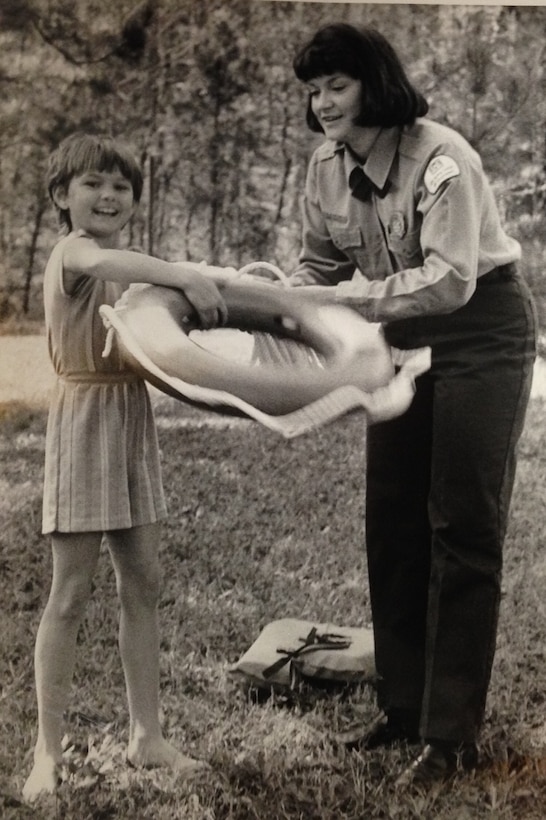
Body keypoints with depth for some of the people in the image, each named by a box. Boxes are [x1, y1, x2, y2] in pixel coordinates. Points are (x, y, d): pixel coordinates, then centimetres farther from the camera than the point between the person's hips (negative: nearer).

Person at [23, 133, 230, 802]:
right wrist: (186, 276, -37)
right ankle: (48, 750, 7)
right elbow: (101, 261, -36)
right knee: (71, 593, -3)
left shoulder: (122, 268, 17)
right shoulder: (73, 249, -11)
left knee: (142, 584, 10)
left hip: (132, 420, 8)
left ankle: (146, 735, 19)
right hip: (85, 418, -8)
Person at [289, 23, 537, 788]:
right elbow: (320, 263, 8)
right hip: (407, 337, 7)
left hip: (481, 331, -7)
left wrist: (350, 296, -32)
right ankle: (403, 703, 21)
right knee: (393, 520, 8)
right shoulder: (328, 166, -2)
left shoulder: (440, 158, -24)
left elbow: (451, 280, -29)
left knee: (463, 526, -6)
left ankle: (452, 734, 1)